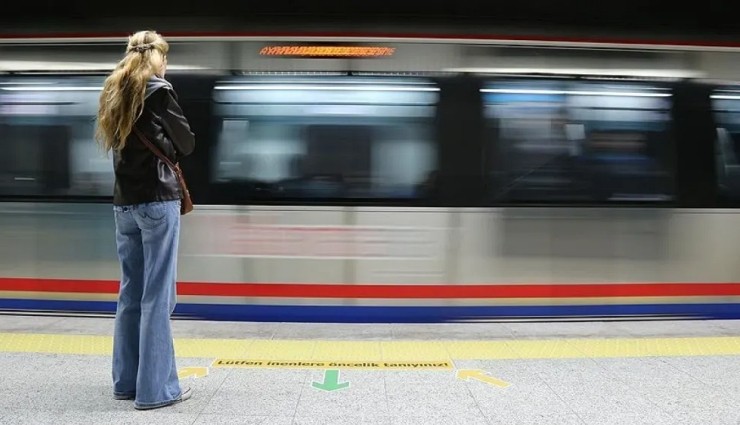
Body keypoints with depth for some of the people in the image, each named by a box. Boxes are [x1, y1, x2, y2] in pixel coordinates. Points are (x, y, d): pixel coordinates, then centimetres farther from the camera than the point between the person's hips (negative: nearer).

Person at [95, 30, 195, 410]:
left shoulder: (114, 91, 14)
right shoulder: (159, 90, -7)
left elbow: (127, 142, 16)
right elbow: (186, 143, -5)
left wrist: (162, 150, 6)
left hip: (124, 202, 7)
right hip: (157, 200, -7)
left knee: (130, 293, 12)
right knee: (157, 295, -3)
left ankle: (126, 381, 21)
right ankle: (156, 388, 3)